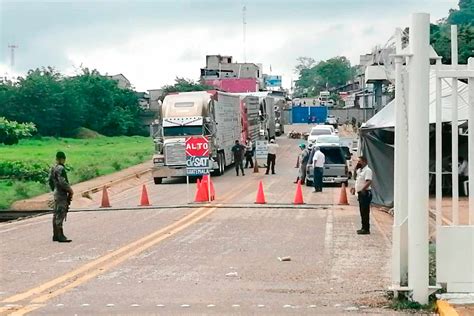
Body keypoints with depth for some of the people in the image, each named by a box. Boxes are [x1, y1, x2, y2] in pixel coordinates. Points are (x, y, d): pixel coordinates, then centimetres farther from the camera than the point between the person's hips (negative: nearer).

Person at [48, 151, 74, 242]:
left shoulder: (54, 168, 12)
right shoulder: (61, 169, -17)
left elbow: (50, 180, 19)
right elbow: (62, 182, -24)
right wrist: (70, 190, -12)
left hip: (56, 193, 10)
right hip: (61, 194, -10)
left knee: (56, 215, 12)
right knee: (60, 215, -9)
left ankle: (56, 235, 17)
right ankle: (60, 236, -10)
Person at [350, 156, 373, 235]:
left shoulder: (367, 170, -14)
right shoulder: (360, 170, 17)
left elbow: (369, 182, -26)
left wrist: (363, 189, -33)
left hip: (365, 193, -10)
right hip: (361, 193, 10)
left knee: (365, 212, -8)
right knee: (362, 211, 13)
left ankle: (366, 229, -6)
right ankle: (363, 228, 19)